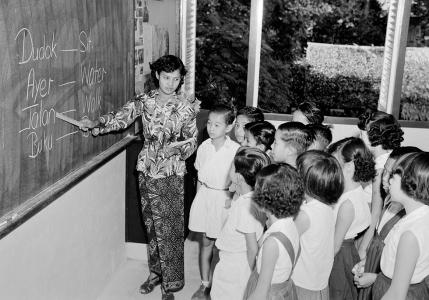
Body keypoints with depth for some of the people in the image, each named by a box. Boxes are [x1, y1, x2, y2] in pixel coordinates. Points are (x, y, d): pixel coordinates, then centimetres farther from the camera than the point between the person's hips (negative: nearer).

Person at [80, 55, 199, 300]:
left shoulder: (186, 106, -5)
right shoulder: (145, 101, 0)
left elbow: (192, 141, -2)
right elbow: (121, 118, -11)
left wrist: (174, 149, -21)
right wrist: (95, 124, -27)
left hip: (172, 173, -3)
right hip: (147, 170, 3)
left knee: (170, 227, 1)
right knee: (151, 223, 14)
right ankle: (156, 271, 32)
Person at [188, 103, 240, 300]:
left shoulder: (235, 150, -12)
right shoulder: (204, 147, 1)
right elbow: (199, 177, 10)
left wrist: (232, 197, -11)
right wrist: (199, 199, 10)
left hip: (224, 198, -3)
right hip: (205, 196, 4)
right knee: (206, 242, 12)